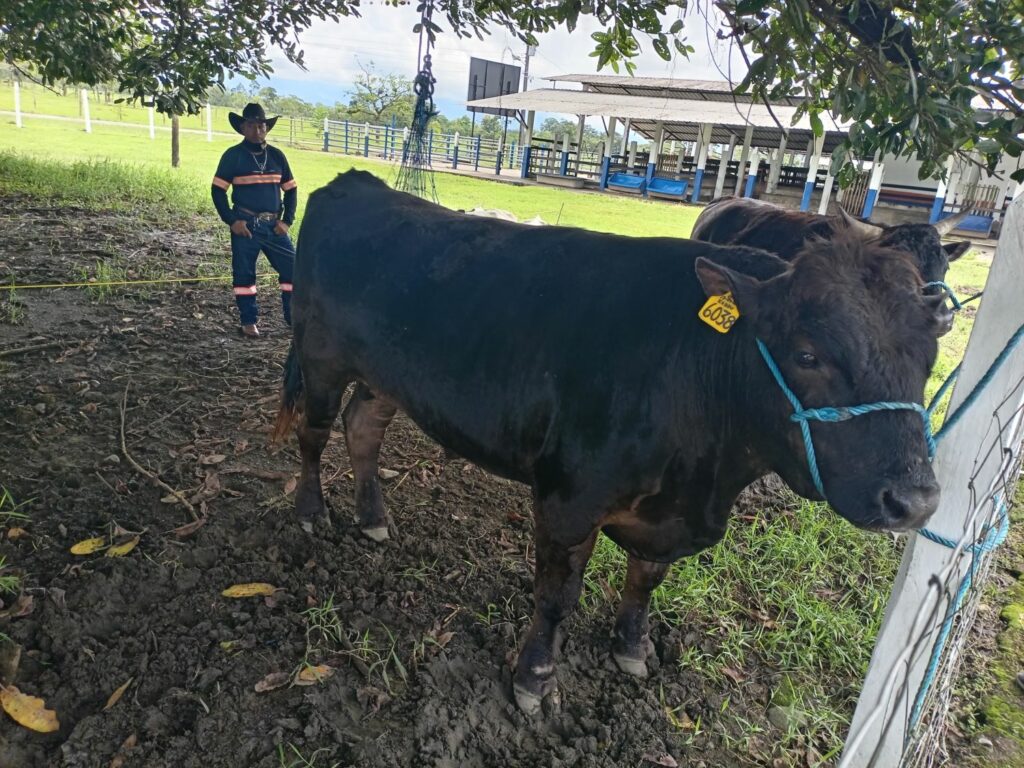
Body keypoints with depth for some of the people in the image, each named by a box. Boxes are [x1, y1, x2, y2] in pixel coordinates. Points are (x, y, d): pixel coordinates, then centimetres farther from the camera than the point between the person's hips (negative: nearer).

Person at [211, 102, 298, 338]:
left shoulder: (277, 155, 8)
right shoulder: (233, 156, -2)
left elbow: (291, 189, 11)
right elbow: (218, 190, -2)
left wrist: (287, 220, 0)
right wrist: (231, 221, -11)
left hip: (274, 225, 3)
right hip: (245, 225, -3)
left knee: (293, 268, 0)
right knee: (244, 273, 4)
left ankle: (294, 317, 12)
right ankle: (249, 321, 16)